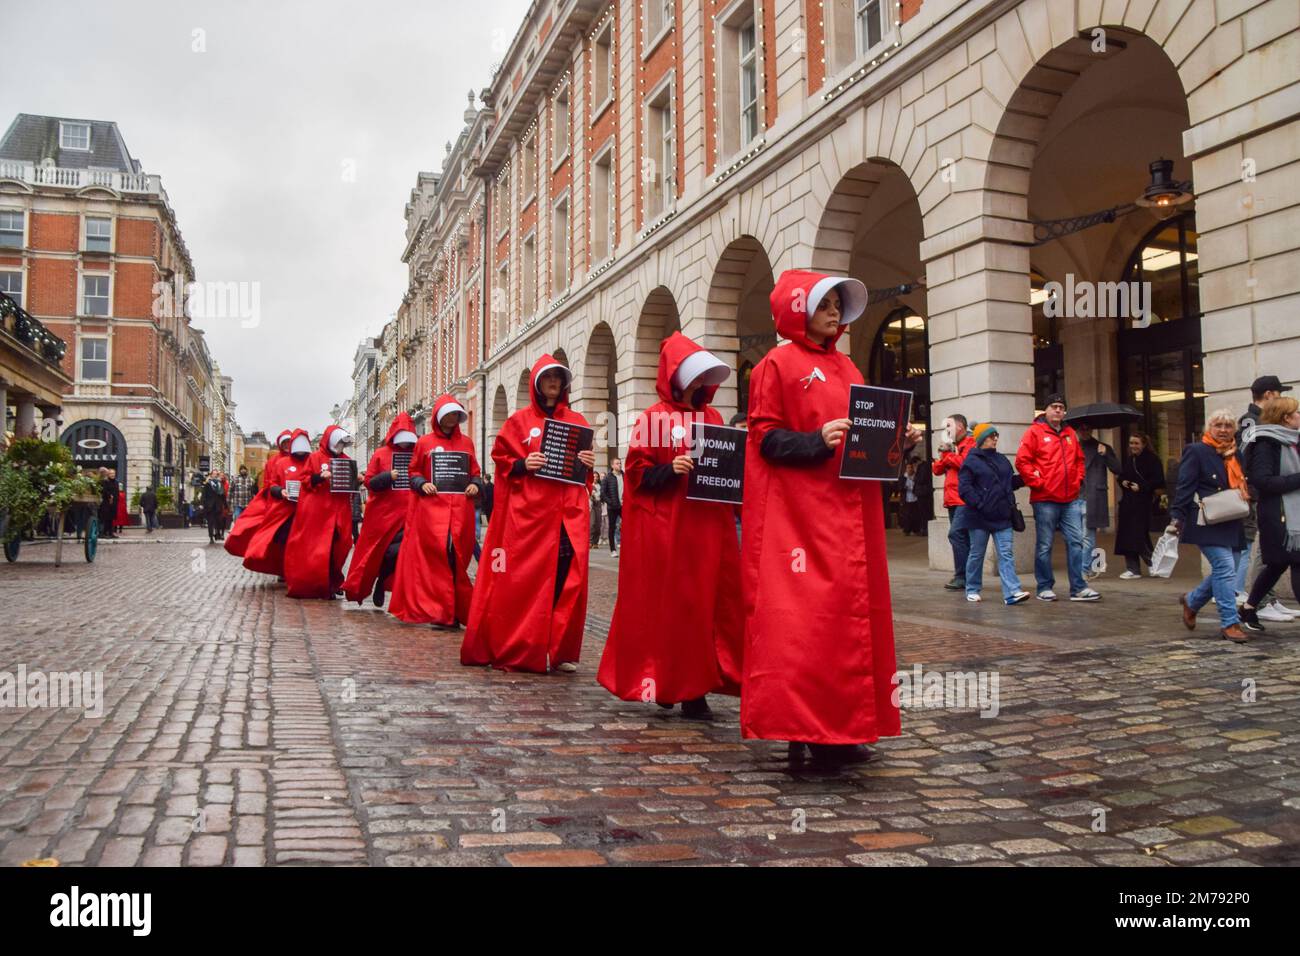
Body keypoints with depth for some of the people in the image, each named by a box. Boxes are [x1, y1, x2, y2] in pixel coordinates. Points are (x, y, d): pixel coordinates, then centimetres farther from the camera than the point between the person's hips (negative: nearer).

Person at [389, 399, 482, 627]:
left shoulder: (466, 442, 14)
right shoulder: (424, 442, 9)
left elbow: (475, 472, 17)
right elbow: (413, 472, 11)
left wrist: (475, 485, -2)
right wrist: (423, 484, -7)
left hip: (460, 508, 2)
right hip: (432, 507, -2)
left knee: (457, 559, 0)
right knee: (437, 558, -8)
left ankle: (455, 612, 8)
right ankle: (442, 612, -4)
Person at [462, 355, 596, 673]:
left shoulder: (577, 421, 15)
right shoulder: (519, 420, 7)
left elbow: (586, 459, 19)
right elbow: (501, 458, 7)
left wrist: (590, 463, -2)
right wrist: (522, 465, -11)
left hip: (569, 512, 3)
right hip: (529, 511, -3)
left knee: (568, 577, -1)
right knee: (527, 578, -4)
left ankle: (560, 650, 7)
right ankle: (521, 650, 5)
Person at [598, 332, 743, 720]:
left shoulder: (712, 417, 15)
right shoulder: (654, 418, -1)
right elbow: (637, 472, -6)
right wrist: (670, 470, -20)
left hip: (708, 525, 6)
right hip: (665, 527, -5)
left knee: (709, 603, 3)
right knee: (668, 604, -1)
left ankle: (694, 687, 12)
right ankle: (666, 683, 11)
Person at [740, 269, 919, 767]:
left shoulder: (846, 367, 20)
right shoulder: (778, 364, -2)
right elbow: (767, 438, -9)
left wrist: (897, 442, 5)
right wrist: (817, 441, -22)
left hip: (849, 512, 8)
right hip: (799, 513, -8)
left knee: (850, 611, 8)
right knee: (802, 617, -9)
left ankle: (839, 727, 17)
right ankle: (799, 727, -1)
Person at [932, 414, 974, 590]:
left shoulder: (970, 443, -3)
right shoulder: (951, 445, 22)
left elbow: (964, 462, -20)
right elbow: (936, 469, 18)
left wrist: (948, 455, -4)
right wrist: (944, 454, 2)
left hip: (964, 499, -9)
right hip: (952, 500, 9)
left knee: (956, 534, -17)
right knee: (961, 537, 9)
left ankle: (962, 577, -16)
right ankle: (964, 576, 12)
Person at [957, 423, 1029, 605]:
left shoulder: (1001, 460, 15)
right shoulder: (971, 462, -6)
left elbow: (1010, 482, 22)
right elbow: (964, 489, -12)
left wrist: (1025, 478, 5)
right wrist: (979, 505, -20)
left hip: (1002, 517, 5)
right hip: (980, 518, -5)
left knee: (1006, 553, -3)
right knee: (977, 554, 7)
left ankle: (1012, 592, -9)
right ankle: (972, 590, 21)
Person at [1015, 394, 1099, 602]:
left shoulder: (1070, 433, 15)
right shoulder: (1034, 432, -2)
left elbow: (1079, 459, 25)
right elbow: (1022, 461, -8)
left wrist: (1078, 480, 11)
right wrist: (1037, 482, -11)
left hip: (1071, 499, 5)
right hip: (1045, 499, -5)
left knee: (1076, 542, 2)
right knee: (1044, 545, 1)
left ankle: (1078, 588, 7)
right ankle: (1045, 588, 11)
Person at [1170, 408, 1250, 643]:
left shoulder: (1236, 455, 17)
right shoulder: (1196, 451, -4)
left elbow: (1244, 488, 27)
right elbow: (1184, 487, -10)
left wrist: (1245, 499, 5)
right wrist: (1177, 517, -17)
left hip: (1233, 524, 7)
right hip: (1207, 524, -7)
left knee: (1224, 571, 8)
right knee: (1225, 568, -14)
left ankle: (1191, 600, 32)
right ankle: (1230, 623, -8)